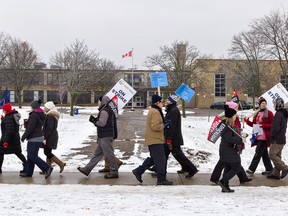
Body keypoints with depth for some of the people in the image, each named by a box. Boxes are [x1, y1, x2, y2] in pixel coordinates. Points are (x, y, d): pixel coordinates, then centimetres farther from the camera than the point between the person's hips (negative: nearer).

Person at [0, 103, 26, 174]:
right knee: (18, 153, 13)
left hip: (8, 139, -9)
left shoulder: (8, 118, -19)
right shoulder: (14, 116, 11)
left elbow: (9, 130, -26)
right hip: (15, 139, 9)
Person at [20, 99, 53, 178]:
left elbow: (30, 128, -19)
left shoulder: (34, 115, -18)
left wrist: (23, 137, -11)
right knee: (30, 156, 13)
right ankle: (28, 172, 17)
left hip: (34, 139, -10)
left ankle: (47, 168, -9)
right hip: (39, 137, 10)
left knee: (32, 156, -7)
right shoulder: (41, 115, 12)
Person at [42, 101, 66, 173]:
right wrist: (45, 137, 22)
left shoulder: (50, 116, -16)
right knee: (48, 152, 11)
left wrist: (45, 138, -21)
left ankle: (61, 164, -5)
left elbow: (49, 128, -21)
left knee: (47, 153, -8)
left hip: (49, 137, -10)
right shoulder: (53, 116, 15)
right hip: (52, 137, 10)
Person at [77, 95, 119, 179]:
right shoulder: (109, 110, 17)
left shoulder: (104, 111, -16)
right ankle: (87, 169, 19)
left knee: (109, 154, -5)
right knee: (97, 153, 13)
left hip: (105, 137, -11)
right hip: (104, 137, 11)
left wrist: (94, 120, -9)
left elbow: (102, 123, -24)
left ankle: (114, 172, 2)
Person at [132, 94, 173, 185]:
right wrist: (163, 125, -14)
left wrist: (162, 124, 14)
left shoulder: (152, 111, 18)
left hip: (152, 139, 11)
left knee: (153, 158, 18)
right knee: (160, 159, -6)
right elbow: (155, 126, -25)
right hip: (155, 140, -11)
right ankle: (161, 179, -2)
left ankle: (138, 171, 20)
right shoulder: (155, 112, -17)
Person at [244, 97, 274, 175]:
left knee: (258, 153, -5)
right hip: (258, 136, 7)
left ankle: (251, 169, -2)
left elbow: (273, 125, -9)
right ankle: (269, 169, 22)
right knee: (264, 153, 13)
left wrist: (263, 125, -20)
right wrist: (247, 121, -1)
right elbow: (254, 124, 16)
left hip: (264, 137, -7)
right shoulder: (257, 113, 13)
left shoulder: (269, 113, -6)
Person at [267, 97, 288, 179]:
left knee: (272, 154, -7)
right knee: (277, 156, 10)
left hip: (277, 139, -10)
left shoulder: (278, 114, -16)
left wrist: (272, 137, -12)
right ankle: (276, 173, 11)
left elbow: (275, 127, -21)